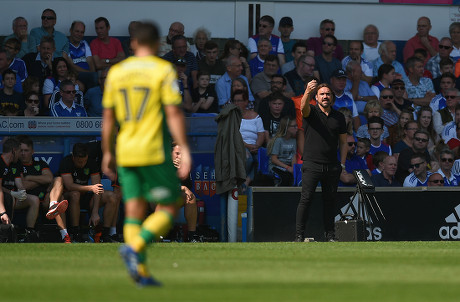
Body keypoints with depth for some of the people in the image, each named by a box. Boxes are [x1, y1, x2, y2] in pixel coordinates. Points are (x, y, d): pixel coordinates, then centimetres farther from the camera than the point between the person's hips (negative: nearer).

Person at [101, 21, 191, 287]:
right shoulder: (163, 70, -5)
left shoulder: (116, 72, 9)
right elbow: (174, 113, -13)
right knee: (170, 207, 4)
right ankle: (134, 247, -16)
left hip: (125, 153, 5)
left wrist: (107, 153, 20)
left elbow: (108, 117, 12)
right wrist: (185, 150, -13)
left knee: (134, 212, 6)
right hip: (154, 153, -5)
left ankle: (141, 272, -2)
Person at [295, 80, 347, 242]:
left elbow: (343, 142, 18)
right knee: (306, 198, -8)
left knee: (330, 199, 7)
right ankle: (299, 235, -6)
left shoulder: (339, 117, 12)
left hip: (332, 166, 4)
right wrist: (308, 92, -45)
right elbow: (304, 107, -24)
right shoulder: (312, 112, 1)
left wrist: (342, 163, 8)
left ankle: (330, 234, 15)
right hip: (312, 164, -4)